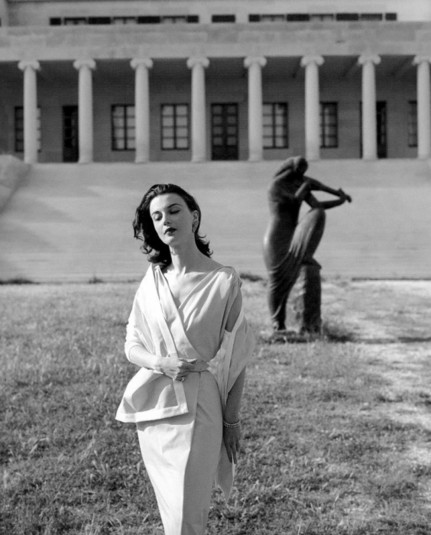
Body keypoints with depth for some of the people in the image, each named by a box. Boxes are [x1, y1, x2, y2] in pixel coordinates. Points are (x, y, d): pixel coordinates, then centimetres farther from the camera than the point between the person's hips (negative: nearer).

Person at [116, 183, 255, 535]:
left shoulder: (223, 281, -9)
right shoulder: (152, 281, 3)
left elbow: (236, 357, -3)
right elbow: (132, 345, 9)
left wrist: (232, 420, -1)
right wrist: (159, 363, -13)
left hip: (198, 408, -4)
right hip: (153, 407, 5)